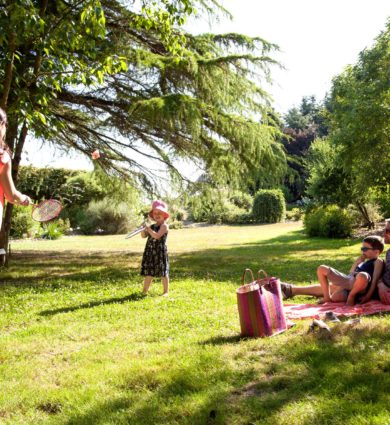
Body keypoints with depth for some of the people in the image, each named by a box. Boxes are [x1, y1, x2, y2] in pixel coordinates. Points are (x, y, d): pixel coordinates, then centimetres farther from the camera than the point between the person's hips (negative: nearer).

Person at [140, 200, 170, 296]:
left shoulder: (164, 225, -9)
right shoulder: (152, 226, 13)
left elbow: (157, 236, -23)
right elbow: (143, 235, 11)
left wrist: (148, 229, -21)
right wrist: (144, 229, -7)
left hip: (160, 252, -7)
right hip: (150, 252, 7)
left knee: (163, 273, 1)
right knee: (148, 272, 12)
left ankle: (166, 291, 10)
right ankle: (144, 291, 19)